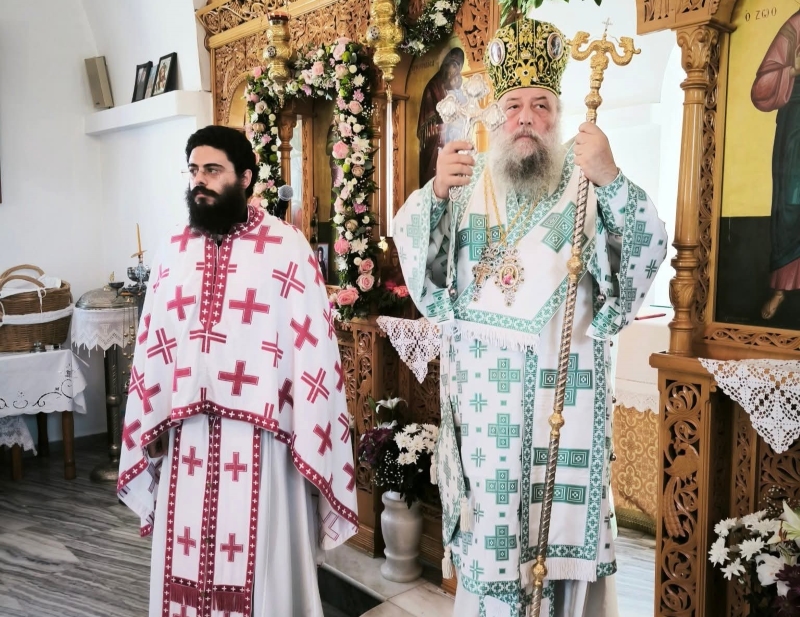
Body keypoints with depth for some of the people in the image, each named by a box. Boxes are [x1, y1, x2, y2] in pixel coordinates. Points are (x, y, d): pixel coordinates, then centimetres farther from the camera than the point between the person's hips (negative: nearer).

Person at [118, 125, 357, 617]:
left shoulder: (287, 248, -7)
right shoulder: (173, 252, 9)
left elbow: (313, 346, -8)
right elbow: (152, 347, 12)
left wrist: (308, 433, -9)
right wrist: (147, 428, 11)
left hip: (259, 432, -4)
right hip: (187, 434, 5)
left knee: (261, 560, 8)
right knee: (187, 555, 15)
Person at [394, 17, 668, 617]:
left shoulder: (587, 181, 0)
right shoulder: (469, 177, 7)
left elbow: (649, 248, -12)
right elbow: (411, 244, -1)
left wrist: (612, 180, -29)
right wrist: (435, 193, -21)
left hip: (562, 381, -1)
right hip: (482, 383, 2)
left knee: (561, 510, 6)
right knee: (488, 506, 9)